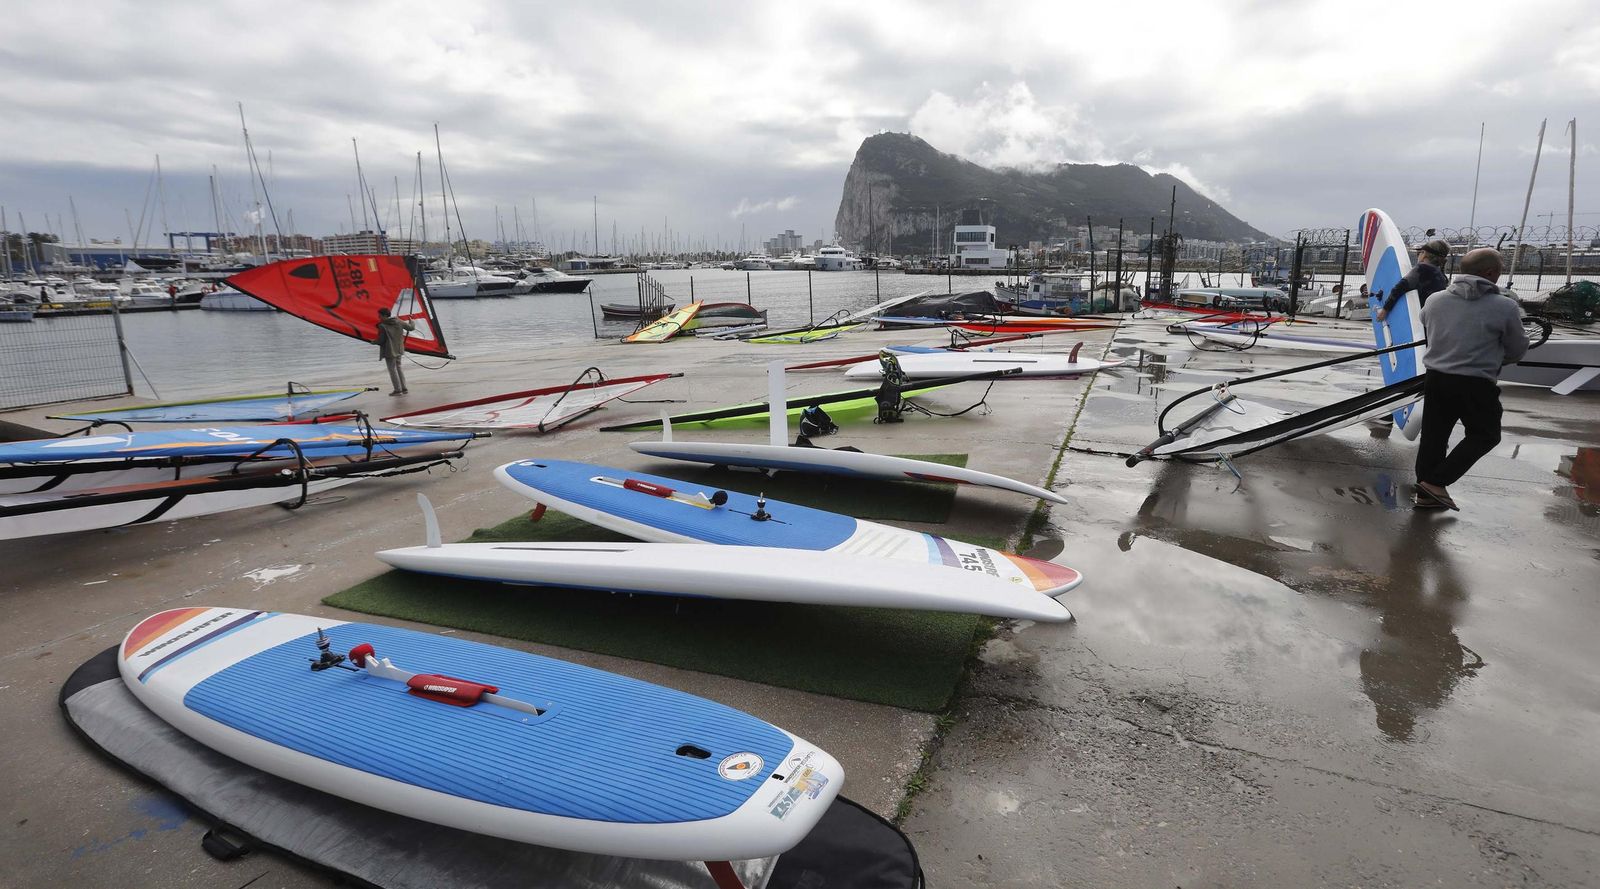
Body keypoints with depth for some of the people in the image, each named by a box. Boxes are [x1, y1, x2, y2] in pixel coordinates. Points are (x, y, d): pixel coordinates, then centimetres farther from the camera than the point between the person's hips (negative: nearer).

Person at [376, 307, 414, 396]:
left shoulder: (382, 326, -16)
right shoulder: (399, 322, 0)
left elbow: (381, 341, -14)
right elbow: (411, 327, 10)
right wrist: (411, 321, 30)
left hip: (390, 351, -6)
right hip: (399, 350, 6)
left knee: (392, 369, 3)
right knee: (399, 368, 18)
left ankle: (398, 390, 5)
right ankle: (404, 388, 18)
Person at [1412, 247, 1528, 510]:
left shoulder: (1435, 300, 0)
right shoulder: (1505, 306, -10)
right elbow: (1517, 350, 1)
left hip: (1436, 378, 4)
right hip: (1477, 384, -4)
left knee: (1433, 436, 12)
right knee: (1485, 435, 14)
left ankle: (1426, 493, 17)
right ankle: (1437, 481, 1)